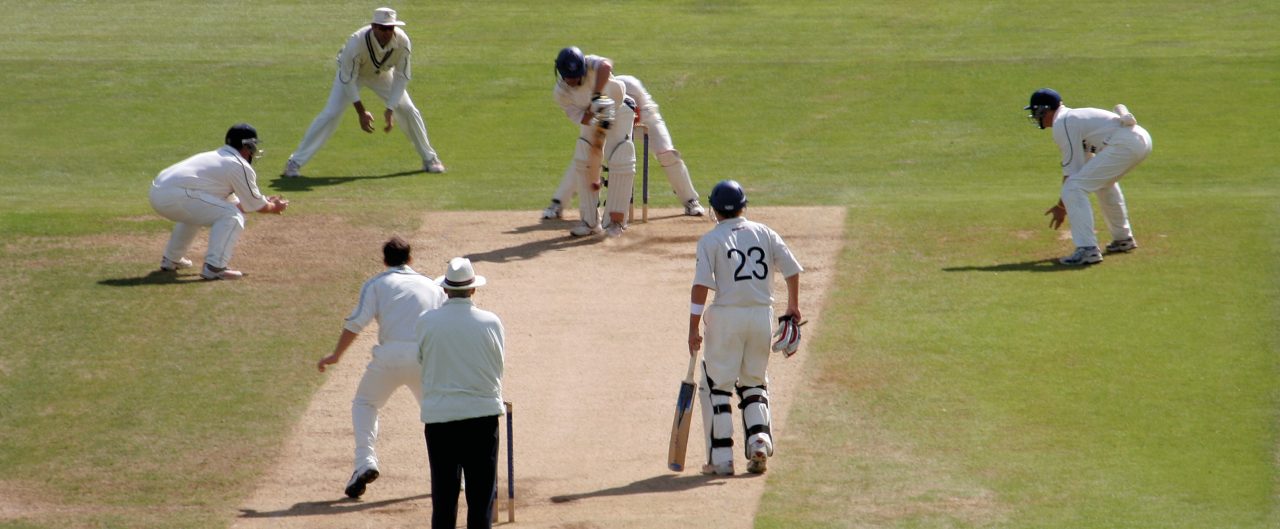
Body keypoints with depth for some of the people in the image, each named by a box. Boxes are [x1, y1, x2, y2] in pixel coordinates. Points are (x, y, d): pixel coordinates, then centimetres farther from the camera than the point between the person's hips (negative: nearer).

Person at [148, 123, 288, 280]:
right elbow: (256, 206, 7)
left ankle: (171, 259, 41)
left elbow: (234, 202, 35)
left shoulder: (216, 157, 28)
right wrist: (274, 207, 27)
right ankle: (214, 267, -14)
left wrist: (266, 202, 40)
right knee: (232, 216, -6)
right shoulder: (240, 166, 0)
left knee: (195, 209, 38)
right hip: (175, 195, -10)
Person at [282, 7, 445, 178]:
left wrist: (390, 109, -25)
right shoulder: (357, 42, -40)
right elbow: (348, 79, -29)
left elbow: (401, 77, -19)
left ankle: (429, 159, 18)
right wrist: (361, 112, -30)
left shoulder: (402, 41, -31)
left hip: (381, 73, 3)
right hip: (351, 72, -3)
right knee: (331, 114, -18)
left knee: (408, 110, -2)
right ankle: (295, 162, -13)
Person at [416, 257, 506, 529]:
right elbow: (498, 366, 5)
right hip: (482, 413, 0)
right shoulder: (491, 323, -5)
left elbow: (422, 361, 6)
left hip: (438, 416, 1)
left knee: (443, 496, 7)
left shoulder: (426, 323, -5)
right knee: (482, 494, 5)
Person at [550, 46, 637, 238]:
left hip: (619, 109, -4)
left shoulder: (590, 65, -32)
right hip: (593, 116, 4)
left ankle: (616, 220, -6)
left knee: (620, 161, -14)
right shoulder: (560, 92, -21)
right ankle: (590, 221, 6)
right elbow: (579, 117, -25)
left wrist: (597, 97, -66)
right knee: (583, 162, -4)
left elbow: (606, 65, -56)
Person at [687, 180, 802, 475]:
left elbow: (701, 286, -11)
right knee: (754, 382, 19)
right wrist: (793, 306, 22)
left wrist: (693, 329, -10)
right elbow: (792, 270, 7)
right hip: (762, 316, 4)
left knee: (716, 386, 5)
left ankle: (721, 457, 0)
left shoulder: (711, 240, -3)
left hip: (726, 317, -4)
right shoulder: (765, 234, 8)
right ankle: (759, 437, -3)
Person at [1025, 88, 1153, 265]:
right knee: (1103, 180, 36)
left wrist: (1062, 206, 4)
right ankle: (1123, 239, 44)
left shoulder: (1062, 124, -2)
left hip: (1124, 144, -10)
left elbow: (1072, 171, -4)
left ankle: (1087, 250, -19)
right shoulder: (1074, 117, 27)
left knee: (1073, 189, -11)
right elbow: (1082, 166, 31)